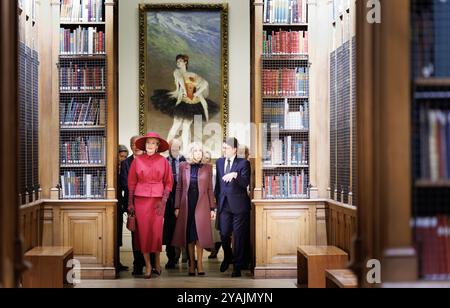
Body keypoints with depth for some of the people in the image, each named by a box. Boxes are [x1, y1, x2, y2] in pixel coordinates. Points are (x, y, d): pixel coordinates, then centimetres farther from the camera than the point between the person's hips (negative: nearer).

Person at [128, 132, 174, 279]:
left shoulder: (163, 161, 2)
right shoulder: (137, 161, 4)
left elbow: (169, 182, 3)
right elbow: (132, 183, 6)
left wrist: (163, 201, -6)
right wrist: (130, 203, 4)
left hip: (158, 200, -1)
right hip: (141, 199, 1)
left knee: (156, 231, -1)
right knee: (143, 231, 0)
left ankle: (157, 263, 17)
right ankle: (148, 266, 7)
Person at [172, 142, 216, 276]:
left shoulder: (207, 167, 5)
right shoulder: (183, 167, 6)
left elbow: (210, 189, 5)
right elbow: (179, 188, 7)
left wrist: (212, 208, 2)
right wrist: (177, 207, 2)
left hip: (201, 204, -1)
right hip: (186, 204, 1)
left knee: (199, 233, -6)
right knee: (189, 234, 3)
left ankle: (199, 263, -3)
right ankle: (192, 263, 10)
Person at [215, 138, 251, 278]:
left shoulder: (243, 163, -3)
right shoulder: (219, 162, 12)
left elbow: (246, 183, -14)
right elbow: (218, 182, 16)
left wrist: (235, 175, -31)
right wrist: (217, 200, 11)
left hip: (238, 204, -4)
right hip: (224, 203, 4)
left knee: (239, 235, 1)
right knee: (224, 234, 5)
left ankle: (237, 266, 9)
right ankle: (227, 257, 33)